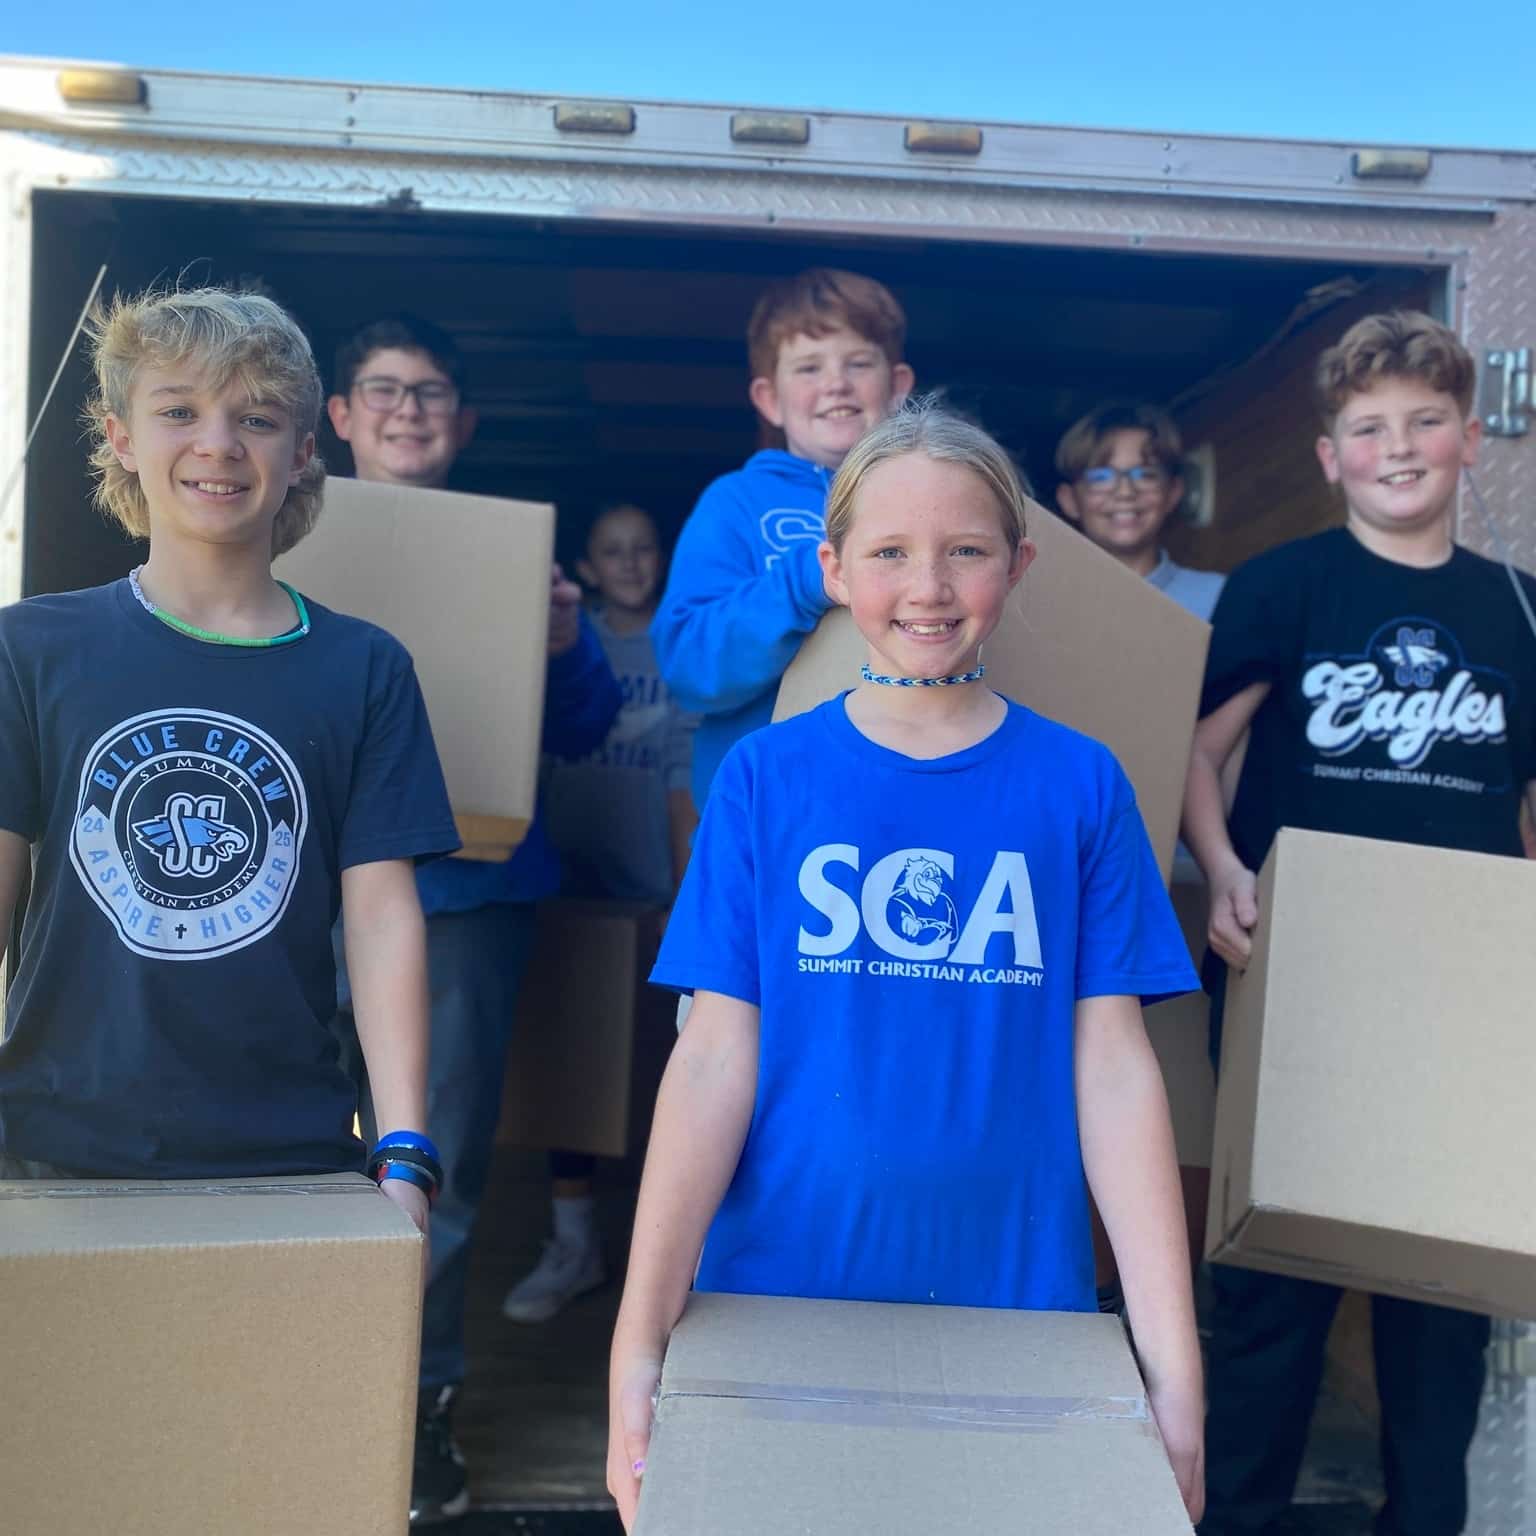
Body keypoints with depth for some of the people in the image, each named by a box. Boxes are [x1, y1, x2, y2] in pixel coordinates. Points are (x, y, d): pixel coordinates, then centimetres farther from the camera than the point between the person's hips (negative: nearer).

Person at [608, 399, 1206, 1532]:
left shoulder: (1080, 786, 0)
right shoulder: (767, 777, -1)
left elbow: (1113, 1066, -2)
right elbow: (717, 1059, -5)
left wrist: (1173, 1361, -6)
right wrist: (640, 1336, -12)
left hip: (1016, 1299, 0)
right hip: (780, 1291, 0)